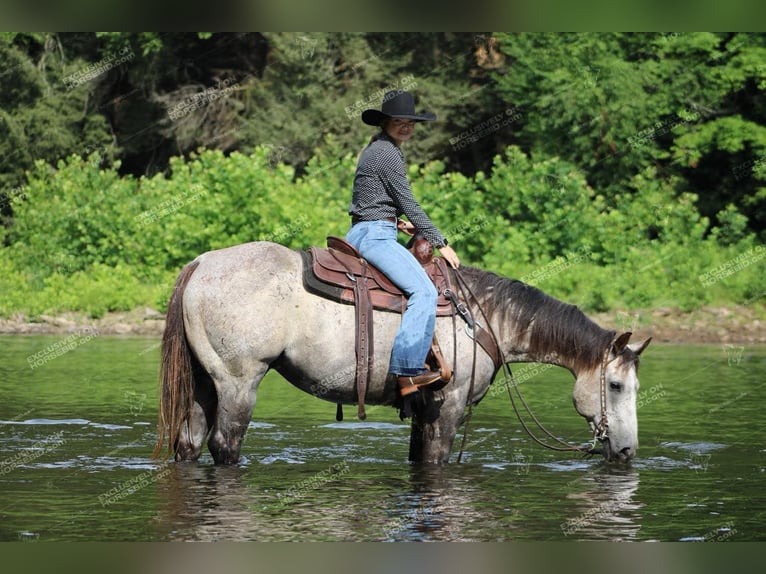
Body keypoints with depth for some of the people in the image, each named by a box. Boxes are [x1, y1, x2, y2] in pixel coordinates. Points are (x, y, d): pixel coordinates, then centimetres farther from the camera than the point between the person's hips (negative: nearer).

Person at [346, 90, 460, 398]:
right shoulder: (387, 153, -13)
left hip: (362, 232, 11)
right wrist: (441, 244, -7)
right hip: (375, 236, -11)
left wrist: (396, 221, 23)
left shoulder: (376, 149, 17)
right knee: (424, 291, -23)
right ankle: (408, 368, -31)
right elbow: (409, 204, -13)